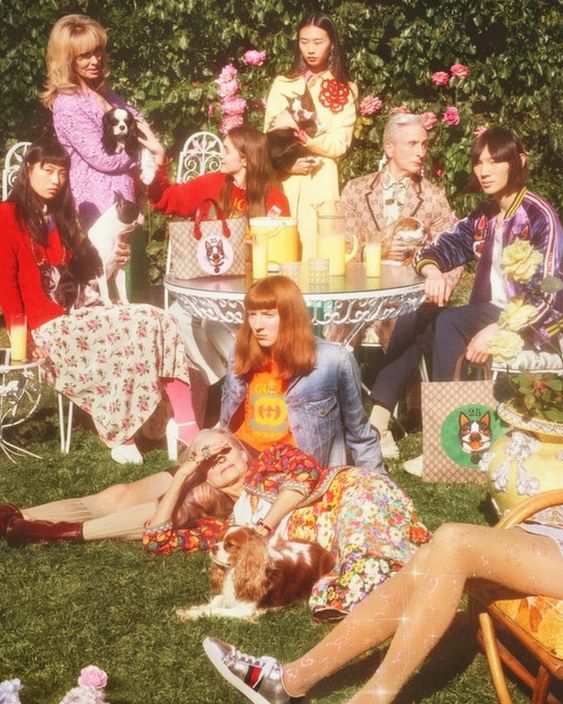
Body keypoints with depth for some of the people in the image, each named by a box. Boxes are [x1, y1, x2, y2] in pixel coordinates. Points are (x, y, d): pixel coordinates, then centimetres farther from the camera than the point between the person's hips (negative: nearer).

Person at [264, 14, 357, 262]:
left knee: (317, 252, -7)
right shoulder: (282, 84, 11)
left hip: (321, 182, -1)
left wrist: (305, 138, -18)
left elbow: (340, 144, -2)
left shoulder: (345, 90, 8)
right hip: (284, 180, 1)